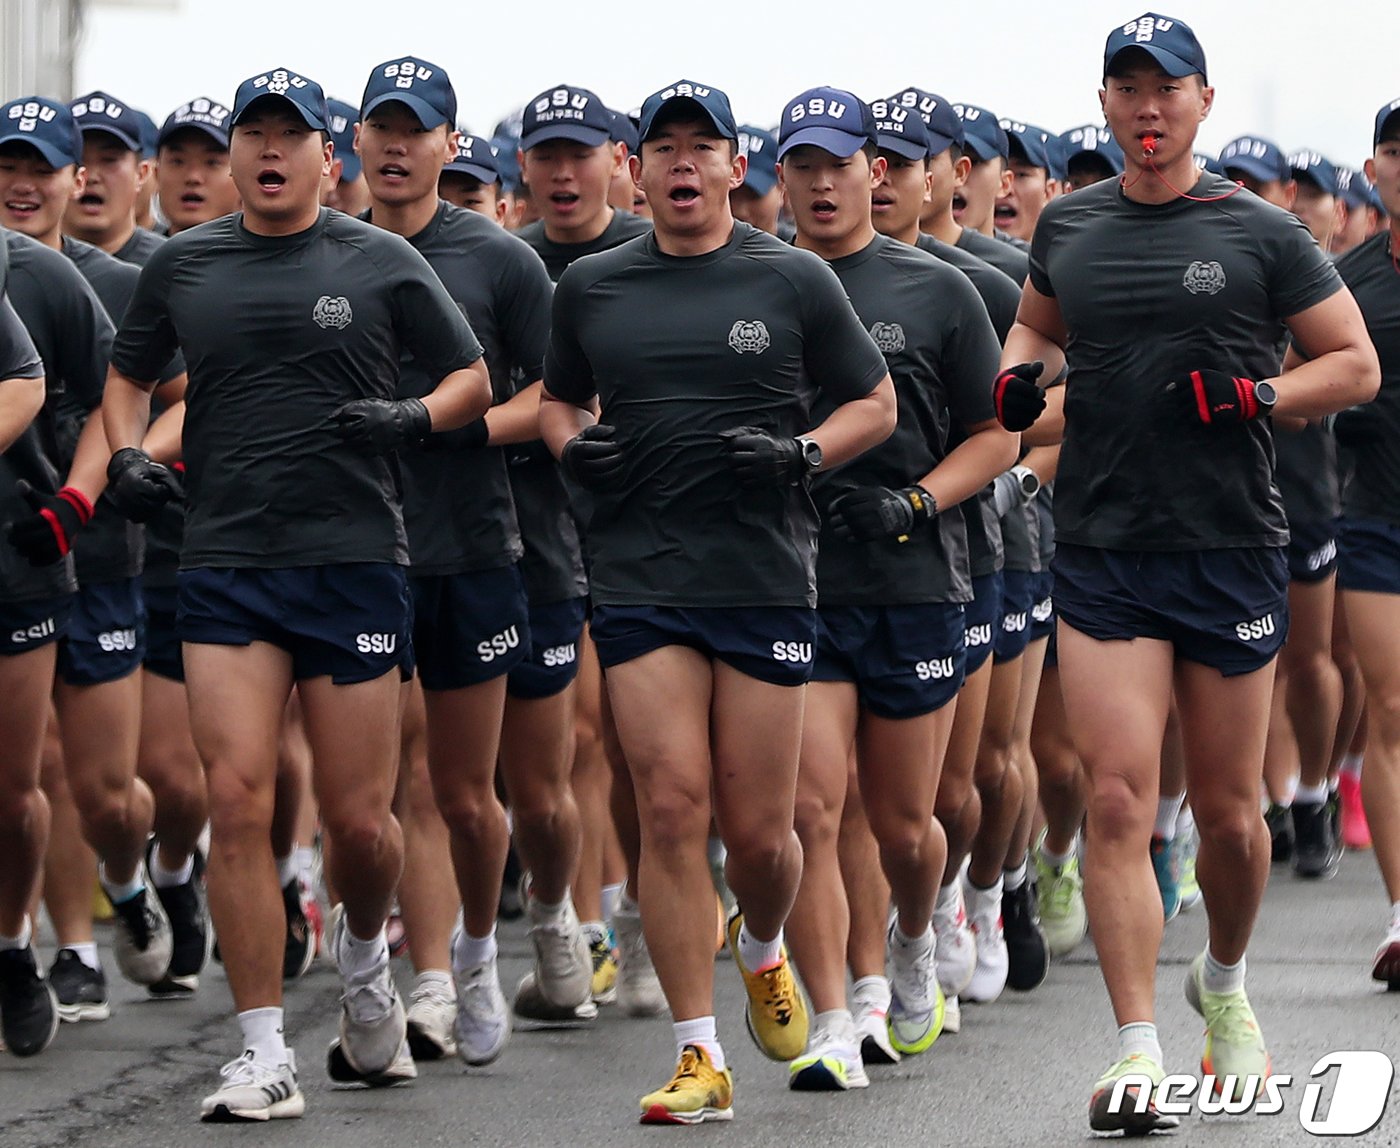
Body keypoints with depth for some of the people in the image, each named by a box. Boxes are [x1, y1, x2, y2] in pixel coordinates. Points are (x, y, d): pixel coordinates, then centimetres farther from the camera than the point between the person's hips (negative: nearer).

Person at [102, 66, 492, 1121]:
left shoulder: (382, 264, 4)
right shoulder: (183, 269, 10)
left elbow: (473, 379, 11)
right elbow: (130, 375, 24)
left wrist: (412, 418, -9)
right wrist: (127, 456, 4)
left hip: (353, 561, -1)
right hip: (225, 568, 1)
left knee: (360, 818, 1)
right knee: (239, 800, -9)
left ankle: (364, 959, 35)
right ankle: (264, 1055, -5)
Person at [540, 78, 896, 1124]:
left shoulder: (793, 281, 4)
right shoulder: (592, 289, 10)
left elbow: (876, 405, 10)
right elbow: (558, 401, 24)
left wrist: (802, 452, -8)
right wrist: (573, 444, 1)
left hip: (765, 577, -1)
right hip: (640, 582, 1)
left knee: (757, 829, 1)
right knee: (672, 807, -8)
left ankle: (763, 952, 36)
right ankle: (701, 1058, -3)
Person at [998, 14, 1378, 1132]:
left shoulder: (1260, 234, 0)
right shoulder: (1068, 227, 8)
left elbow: (1357, 365, 3)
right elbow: (1036, 324, 27)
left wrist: (1256, 397, -13)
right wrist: (1019, 376, 5)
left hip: (1233, 549, -1)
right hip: (1102, 556, 1)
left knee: (1228, 810, 9)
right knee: (1118, 799, -11)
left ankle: (1225, 982, 37)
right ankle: (1138, 1054, -11)